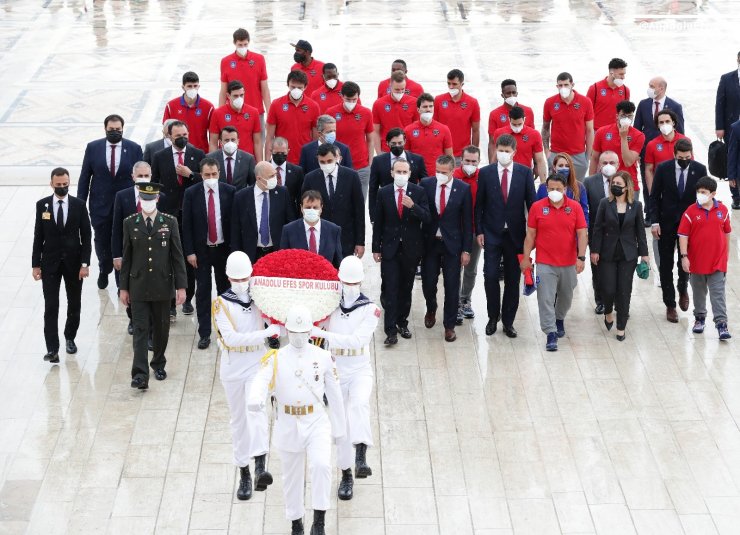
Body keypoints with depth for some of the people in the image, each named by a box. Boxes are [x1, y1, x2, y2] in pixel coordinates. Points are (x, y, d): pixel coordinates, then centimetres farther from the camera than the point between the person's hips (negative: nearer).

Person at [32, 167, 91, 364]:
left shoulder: (79, 205, -3)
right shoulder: (42, 205, -2)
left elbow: (86, 236, -2)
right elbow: (38, 236, 1)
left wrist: (85, 263, -9)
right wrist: (35, 264, -3)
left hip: (73, 262, 1)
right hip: (50, 262, -1)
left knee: (74, 304, 12)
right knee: (51, 307, -6)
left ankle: (70, 338, 32)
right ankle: (52, 349, -8)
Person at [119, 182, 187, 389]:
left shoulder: (169, 222, -1)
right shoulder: (130, 223, 0)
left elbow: (177, 256, 0)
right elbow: (126, 257, 5)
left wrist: (181, 286, -4)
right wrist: (123, 287, 4)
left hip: (162, 286, 1)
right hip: (138, 287, -1)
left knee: (161, 328, 12)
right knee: (140, 330, -5)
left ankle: (159, 364, 31)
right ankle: (140, 375, -10)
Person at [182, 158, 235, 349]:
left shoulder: (229, 191, -5)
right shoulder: (191, 193, -6)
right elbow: (186, 224, -4)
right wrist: (189, 251, -8)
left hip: (224, 248, 1)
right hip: (201, 249, -1)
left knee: (225, 289, 10)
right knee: (203, 291, 1)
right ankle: (204, 333, 7)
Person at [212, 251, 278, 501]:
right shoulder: (222, 303, -4)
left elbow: (277, 321, 16)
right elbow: (231, 338, -16)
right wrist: (266, 332, -21)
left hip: (257, 362, 0)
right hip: (233, 366, 0)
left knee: (256, 408, -23)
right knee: (238, 421, 8)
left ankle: (260, 466, -36)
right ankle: (244, 474, 17)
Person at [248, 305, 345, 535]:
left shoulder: (323, 357, 0)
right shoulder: (275, 359, -3)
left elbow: (334, 394, 7)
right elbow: (261, 380, -23)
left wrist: (339, 427, 10)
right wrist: (255, 399, -46)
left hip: (317, 423, -1)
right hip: (288, 426, 1)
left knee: (321, 465, -24)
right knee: (292, 476, 12)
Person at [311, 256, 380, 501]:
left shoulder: (371, 310, -8)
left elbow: (356, 339, -22)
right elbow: (308, 329, 5)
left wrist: (323, 333, -30)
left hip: (360, 371, -2)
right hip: (336, 372, 2)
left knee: (359, 403, -34)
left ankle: (361, 458, -41)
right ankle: (346, 476, 22)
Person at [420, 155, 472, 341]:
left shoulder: (463, 189, -7)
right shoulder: (426, 184, -5)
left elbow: (467, 221, -3)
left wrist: (466, 249, -5)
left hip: (452, 243, -1)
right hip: (429, 242, 1)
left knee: (452, 286, 2)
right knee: (428, 282, 8)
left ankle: (449, 325, 15)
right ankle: (431, 310, 40)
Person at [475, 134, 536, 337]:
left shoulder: (525, 173, 0)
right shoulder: (485, 172, 0)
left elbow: (531, 203, 1)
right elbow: (479, 204, 3)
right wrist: (479, 231, -2)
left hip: (515, 234, 0)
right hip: (492, 233, 0)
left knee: (513, 280, 6)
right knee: (490, 276, -4)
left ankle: (508, 321, 17)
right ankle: (493, 318, 14)